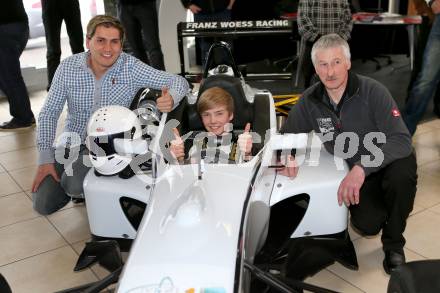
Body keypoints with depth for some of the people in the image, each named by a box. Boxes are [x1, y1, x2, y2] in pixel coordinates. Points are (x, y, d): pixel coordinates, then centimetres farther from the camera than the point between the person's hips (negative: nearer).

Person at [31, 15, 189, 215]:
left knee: (75, 185, -29)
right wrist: (45, 159, -8)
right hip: (72, 143, 3)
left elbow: (179, 82, -13)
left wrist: (171, 98, -38)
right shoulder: (68, 67, -9)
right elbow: (49, 113, -2)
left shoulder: (131, 68, -14)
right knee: (43, 204, -1)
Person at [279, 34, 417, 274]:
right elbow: (286, 135, 0)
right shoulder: (310, 101, -11)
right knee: (367, 225, -20)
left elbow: (401, 140, -31)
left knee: (402, 174, -37)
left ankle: (393, 244, -10)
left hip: (389, 161, -2)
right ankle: (378, 202, 20)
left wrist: (362, 168, -44)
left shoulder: (373, 92, -23)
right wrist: (285, 155, -24)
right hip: (355, 171, 3)